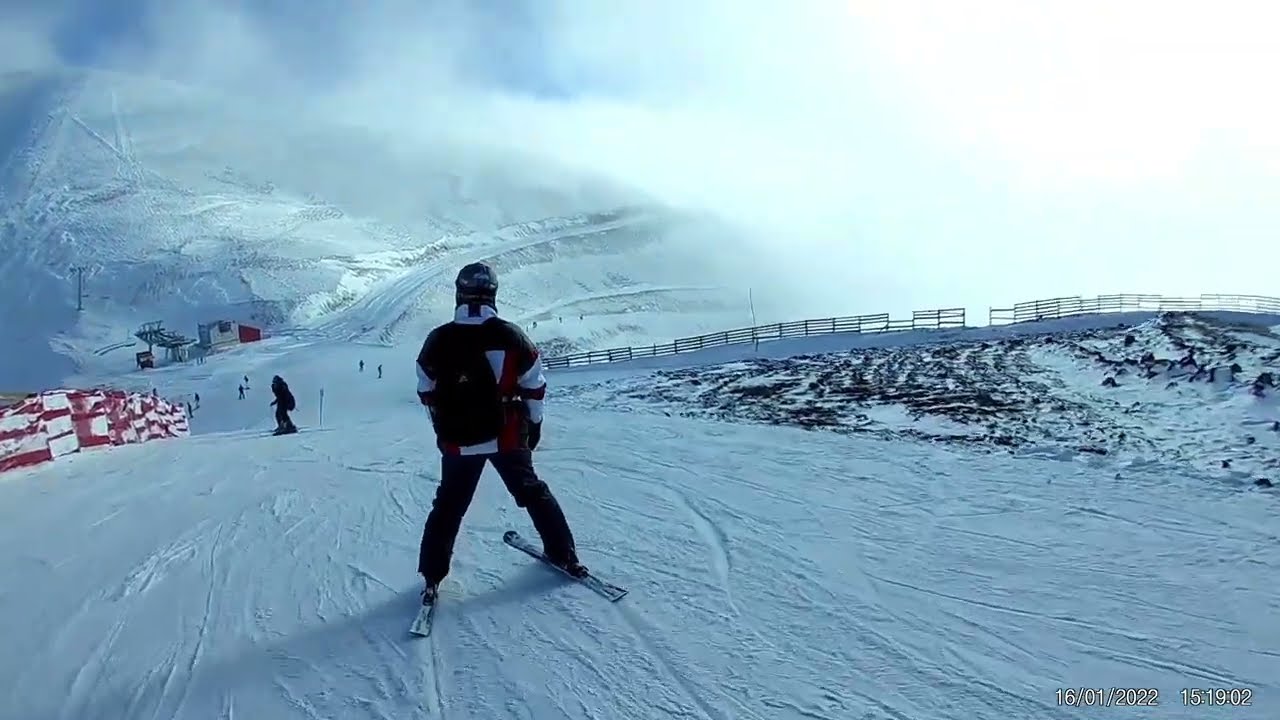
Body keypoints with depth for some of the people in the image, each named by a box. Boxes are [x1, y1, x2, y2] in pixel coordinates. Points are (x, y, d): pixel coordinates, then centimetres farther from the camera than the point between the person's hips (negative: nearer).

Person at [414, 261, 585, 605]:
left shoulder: (437, 341, -7)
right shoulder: (511, 336, -10)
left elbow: (427, 393, 4)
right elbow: (534, 386, -2)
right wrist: (533, 425, 13)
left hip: (457, 441, 0)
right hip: (507, 437, 0)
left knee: (448, 506, 16)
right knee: (534, 493, 17)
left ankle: (432, 576, 17)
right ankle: (564, 556, 23)